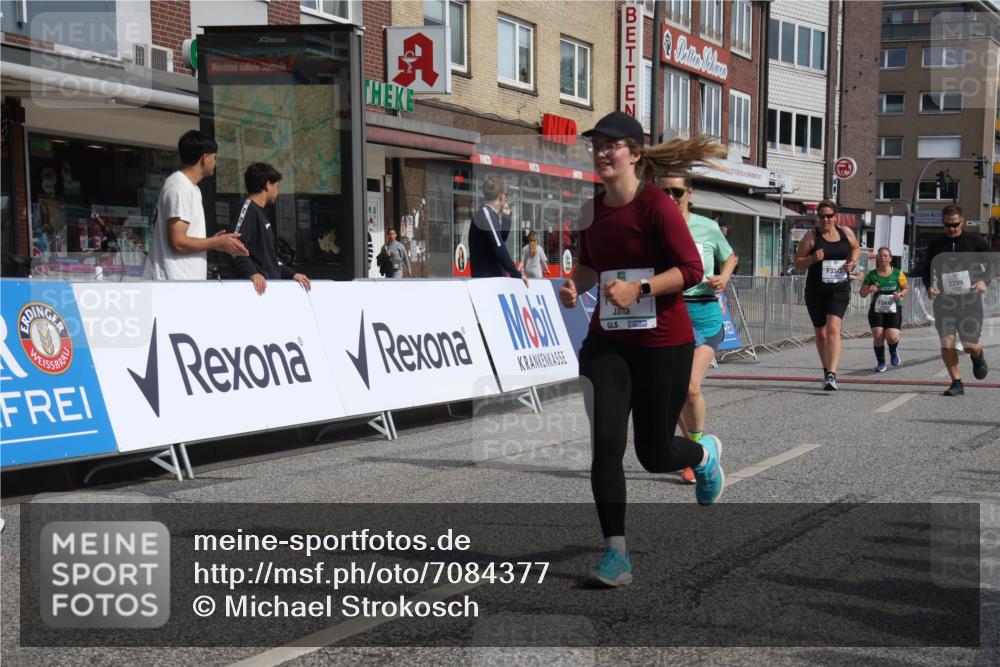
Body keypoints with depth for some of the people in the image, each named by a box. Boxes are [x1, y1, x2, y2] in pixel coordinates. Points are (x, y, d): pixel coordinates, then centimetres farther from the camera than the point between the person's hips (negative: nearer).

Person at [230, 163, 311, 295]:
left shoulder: (260, 212, 22)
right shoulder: (249, 210, -9)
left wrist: (292, 274, 20)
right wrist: (252, 273, -33)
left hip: (271, 284, 10)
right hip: (259, 287, -10)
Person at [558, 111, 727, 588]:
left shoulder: (657, 206, -14)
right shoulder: (592, 209, 5)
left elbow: (691, 270, -16)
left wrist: (638, 288, -27)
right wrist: (575, 284, 2)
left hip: (663, 343, -4)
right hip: (607, 340, 5)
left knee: (654, 453, 7)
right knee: (605, 444, -9)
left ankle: (704, 454, 43)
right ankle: (617, 552, 0)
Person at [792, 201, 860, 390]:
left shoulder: (846, 233, 3)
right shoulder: (811, 236, -3)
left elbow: (856, 248, 23)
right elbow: (797, 262, 0)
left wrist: (853, 261, 2)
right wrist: (813, 258, -19)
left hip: (839, 289, -1)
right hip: (816, 290, 1)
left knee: (833, 329, -19)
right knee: (821, 334, 13)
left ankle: (832, 375, -26)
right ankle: (827, 370, 35)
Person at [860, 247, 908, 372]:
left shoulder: (897, 274, 0)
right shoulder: (872, 275, 2)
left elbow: (906, 288, 12)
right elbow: (862, 293, 6)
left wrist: (900, 294, -10)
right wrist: (869, 290, -17)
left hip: (893, 310, -1)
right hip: (876, 310, 1)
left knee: (892, 337, -16)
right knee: (878, 336, -13)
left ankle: (893, 352, 21)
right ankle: (881, 363, 9)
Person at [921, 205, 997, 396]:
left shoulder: (975, 241, 1)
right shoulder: (936, 246, 6)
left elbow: (993, 262, 5)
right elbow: (926, 270, 14)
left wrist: (985, 281, -14)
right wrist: (929, 287, -7)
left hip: (969, 300, -1)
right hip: (943, 300, 2)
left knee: (970, 345, -1)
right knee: (946, 343, -9)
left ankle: (978, 357, 37)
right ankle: (957, 383, 4)